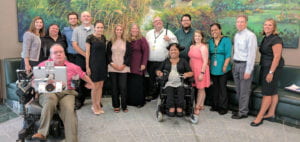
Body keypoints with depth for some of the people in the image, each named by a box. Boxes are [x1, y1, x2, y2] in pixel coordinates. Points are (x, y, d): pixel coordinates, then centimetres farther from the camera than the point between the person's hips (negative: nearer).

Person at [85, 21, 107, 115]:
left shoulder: (103, 38, 10)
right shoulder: (90, 38, -7)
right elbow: (87, 53, -7)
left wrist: (106, 63, 10)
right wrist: (87, 67, -9)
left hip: (103, 64, 6)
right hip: (94, 64, -5)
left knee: (101, 86, 9)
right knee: (95, 86, 0)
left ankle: (98, 105, 21)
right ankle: (94, 106, 16)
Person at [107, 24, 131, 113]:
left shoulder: (126, 43, 8)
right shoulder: (110, 42, 9)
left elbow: (128, 55, 4)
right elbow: (108, 54, 5)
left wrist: (124, 65, -7)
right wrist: (112, 64, -8)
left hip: (123, 68, -1)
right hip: (112, 68, 1)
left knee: (123, 87, -5)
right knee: (114, 87, 4)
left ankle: (124, 106, 6)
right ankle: (116, 106, 14)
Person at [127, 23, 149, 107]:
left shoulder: (142, 39, -1)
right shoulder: (127, 40, 10)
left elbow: (146, 52, -6)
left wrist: (143, 64, -13)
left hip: (138, 66, -4)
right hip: (129, 66, 4)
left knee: (138, 84, -1)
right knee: (129, 84, 6)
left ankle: (139, 102, 13)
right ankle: (130, 101, 20)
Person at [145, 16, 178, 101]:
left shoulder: (168, 32, 5)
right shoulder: (149, 33, 17)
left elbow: (175, 43, -1)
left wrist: (169, 39, -19)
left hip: (162, 62, -4)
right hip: (150, 61, 4)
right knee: (152, 78, 11)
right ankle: (152, 94, 26)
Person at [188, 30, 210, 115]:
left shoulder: (203, 47, -9)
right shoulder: (192, 47, 12)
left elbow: (205, 61, -13)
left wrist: (202, 73, -18)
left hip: (200, 70, -6)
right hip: (193, 70, 6)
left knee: (201, 88, 1)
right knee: (199, 88, 10)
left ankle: (197, 107, 3)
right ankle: (201, 105, 20)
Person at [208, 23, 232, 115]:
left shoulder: (226, 40, -4)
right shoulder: (210, 41, 11)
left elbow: (228, 55, -9)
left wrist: (225, 66, -15)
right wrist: (209, 66, 5)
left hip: (222, 69, -5)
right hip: (213, 69, 5)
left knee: (222, 87, -1)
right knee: (215, 87, 12)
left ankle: (223, 107, 10)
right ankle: (215, 105, 23)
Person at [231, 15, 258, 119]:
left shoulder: (250, 35, -13)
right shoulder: (236, 35, 11)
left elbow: (251, 54, -16)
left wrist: (248, 71, -18)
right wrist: (234, 65, 8)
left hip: (245, 65, -8)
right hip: (236, 64, 8)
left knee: (244, 91, 2)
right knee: (238, 90, 16)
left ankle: (243, 112, 15)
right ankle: (241, 109, 31)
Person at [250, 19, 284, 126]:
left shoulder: (276, 39, -14)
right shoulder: (266, 38, 12)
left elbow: (277, 57, -19)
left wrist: (271, 72, -21)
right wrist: (267, 71, 12)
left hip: (272, 67, -9)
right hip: (265, 67, 9)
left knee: (267, 92, -5)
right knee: (273, 91, 13)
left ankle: (260, 117, 0)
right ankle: (271, 114, 21)